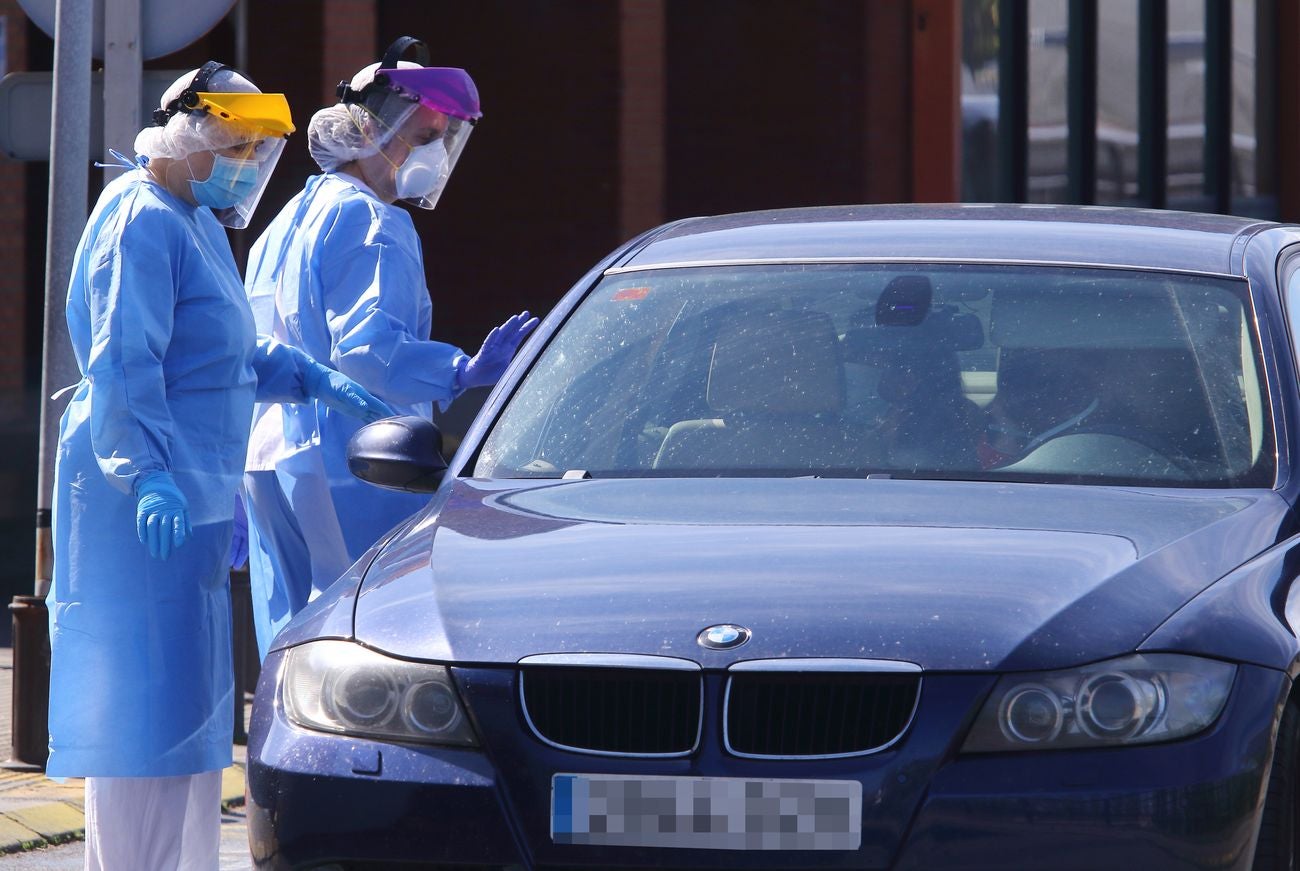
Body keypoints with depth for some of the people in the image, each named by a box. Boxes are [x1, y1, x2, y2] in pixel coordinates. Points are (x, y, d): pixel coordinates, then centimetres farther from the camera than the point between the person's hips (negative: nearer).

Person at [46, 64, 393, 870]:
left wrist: (319, 382, 19)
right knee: (147, 688, -11)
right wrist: (147, 475, -31)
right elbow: (123, 364, -22)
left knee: (192, 698, 12)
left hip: (193, 493, 11)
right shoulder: (141, 220, -13)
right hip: (146, 498, -11)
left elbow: (234, 354, 31)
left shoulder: (198, 222, 20)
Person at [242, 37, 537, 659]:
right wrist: (463, 376, -35)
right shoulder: (374, 224, -9)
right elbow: (367, 348, -23)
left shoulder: (292, 220, 21)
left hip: (272, 463, 10)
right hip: (351, 468, -10)